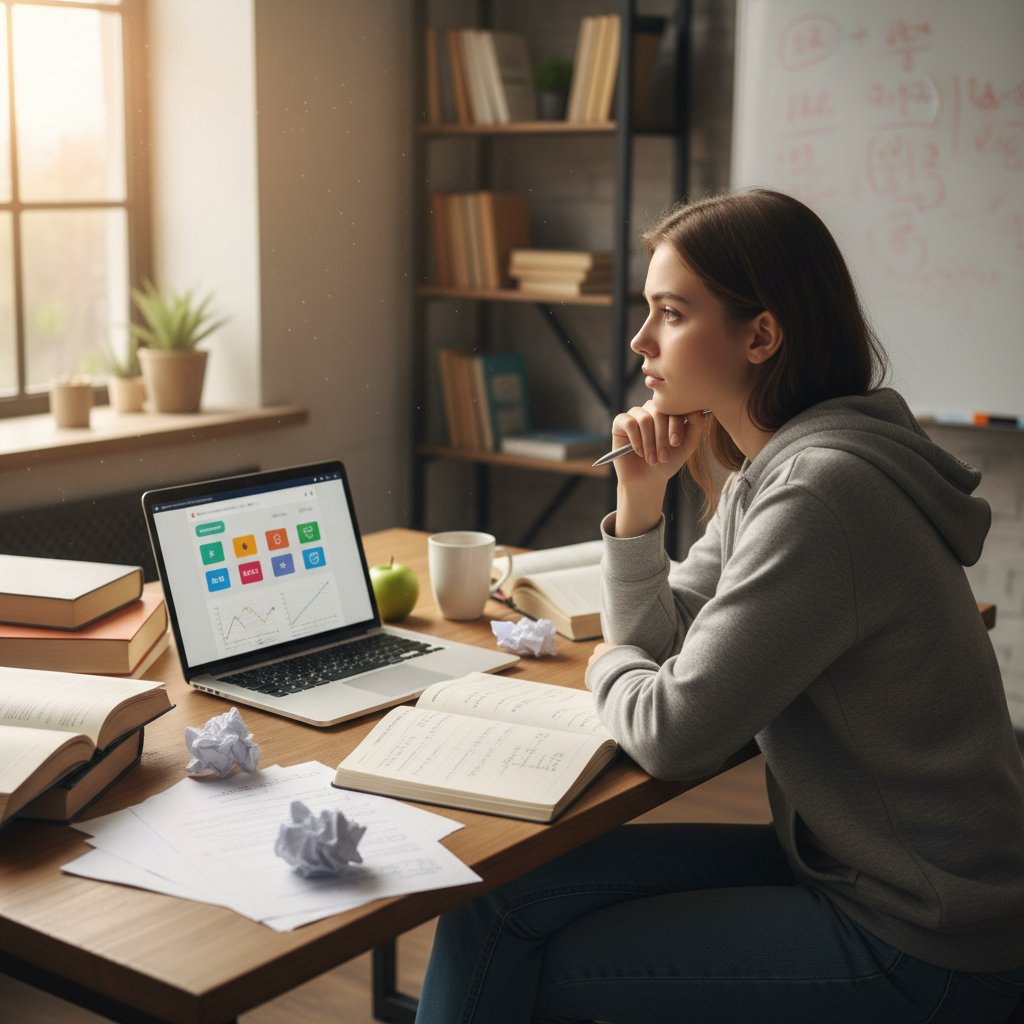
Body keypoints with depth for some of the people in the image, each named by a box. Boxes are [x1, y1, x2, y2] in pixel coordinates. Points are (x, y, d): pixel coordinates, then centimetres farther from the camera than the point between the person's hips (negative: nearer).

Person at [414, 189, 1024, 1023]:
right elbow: (658, 646, 10)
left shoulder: (825, 492, -26)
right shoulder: (771, 467, 5)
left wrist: (610, 667, -1)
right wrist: (640, 493, -4)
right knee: (493, 902, 1)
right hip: (839, 860, 8)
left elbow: (674, 735, -23)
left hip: (923, 951, -8)